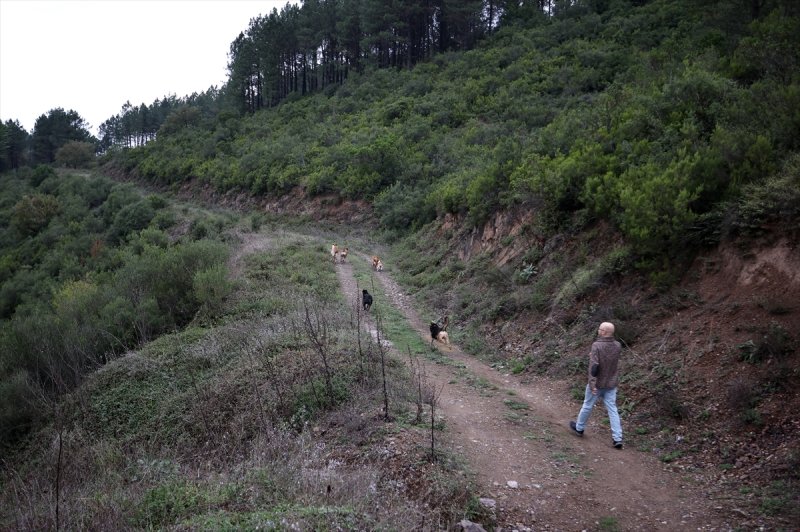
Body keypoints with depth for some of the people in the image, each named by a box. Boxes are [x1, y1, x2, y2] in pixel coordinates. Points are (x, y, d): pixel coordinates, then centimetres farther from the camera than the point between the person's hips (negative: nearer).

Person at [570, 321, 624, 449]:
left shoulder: (597, 346, -22)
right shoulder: (617, 346, -3)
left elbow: (594, 366, -25)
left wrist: (592, 383, -23)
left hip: (597, 384, -4)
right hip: (611, 384, 4)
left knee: (587, 406, 15)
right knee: (612, 409, 6)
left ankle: (579, 428, 34)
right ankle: (617, 439, 1)